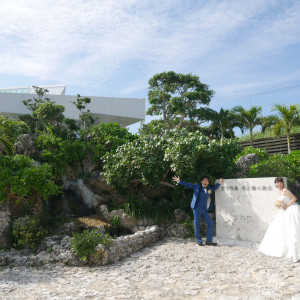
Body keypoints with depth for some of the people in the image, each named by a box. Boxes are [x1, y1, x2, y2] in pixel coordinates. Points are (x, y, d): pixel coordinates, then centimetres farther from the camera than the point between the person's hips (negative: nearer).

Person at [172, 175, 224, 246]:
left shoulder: (209, 189, 13)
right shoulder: (197, 186, 1)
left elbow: (214, 188, 35)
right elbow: (188, 184, -2)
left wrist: (219, 182, 27)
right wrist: (179, 181, -11)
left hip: (204, 210, 5)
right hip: (197, 209, -5)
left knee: (210, 223, 0)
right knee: (197, 225, -1)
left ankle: (209, 241, 10)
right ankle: (199, 242, 13)